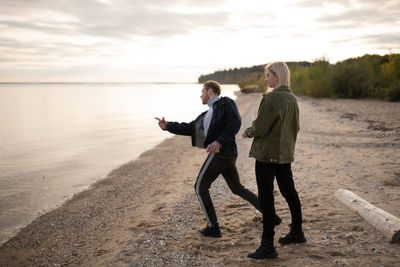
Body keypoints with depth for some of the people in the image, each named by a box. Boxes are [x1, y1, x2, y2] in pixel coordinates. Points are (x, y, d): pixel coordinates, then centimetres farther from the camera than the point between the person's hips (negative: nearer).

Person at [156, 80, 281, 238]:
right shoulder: (208, 115, 23)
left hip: (220, 152, -10)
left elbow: (235, 122, -15)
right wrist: (167, 126, 11)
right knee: (237, 189, 19)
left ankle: (213, 227, 6)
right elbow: (190, 129, 18)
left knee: (200, 187, 2)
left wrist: (219, 141, -25)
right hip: (228, 155, 10)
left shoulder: (225, 103, -2)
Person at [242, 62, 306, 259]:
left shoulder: (271, 98, -18)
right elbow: (296, 127, 16)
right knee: (289, 192, 20)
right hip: (285, 153, 9)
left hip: (267, 153, -9)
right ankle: (297, 232, 35)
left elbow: (260, 127, -18)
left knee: (266, 197, -3)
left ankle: (267, 245, 1)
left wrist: (248, 132, 1)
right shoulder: (292, 99, 9)